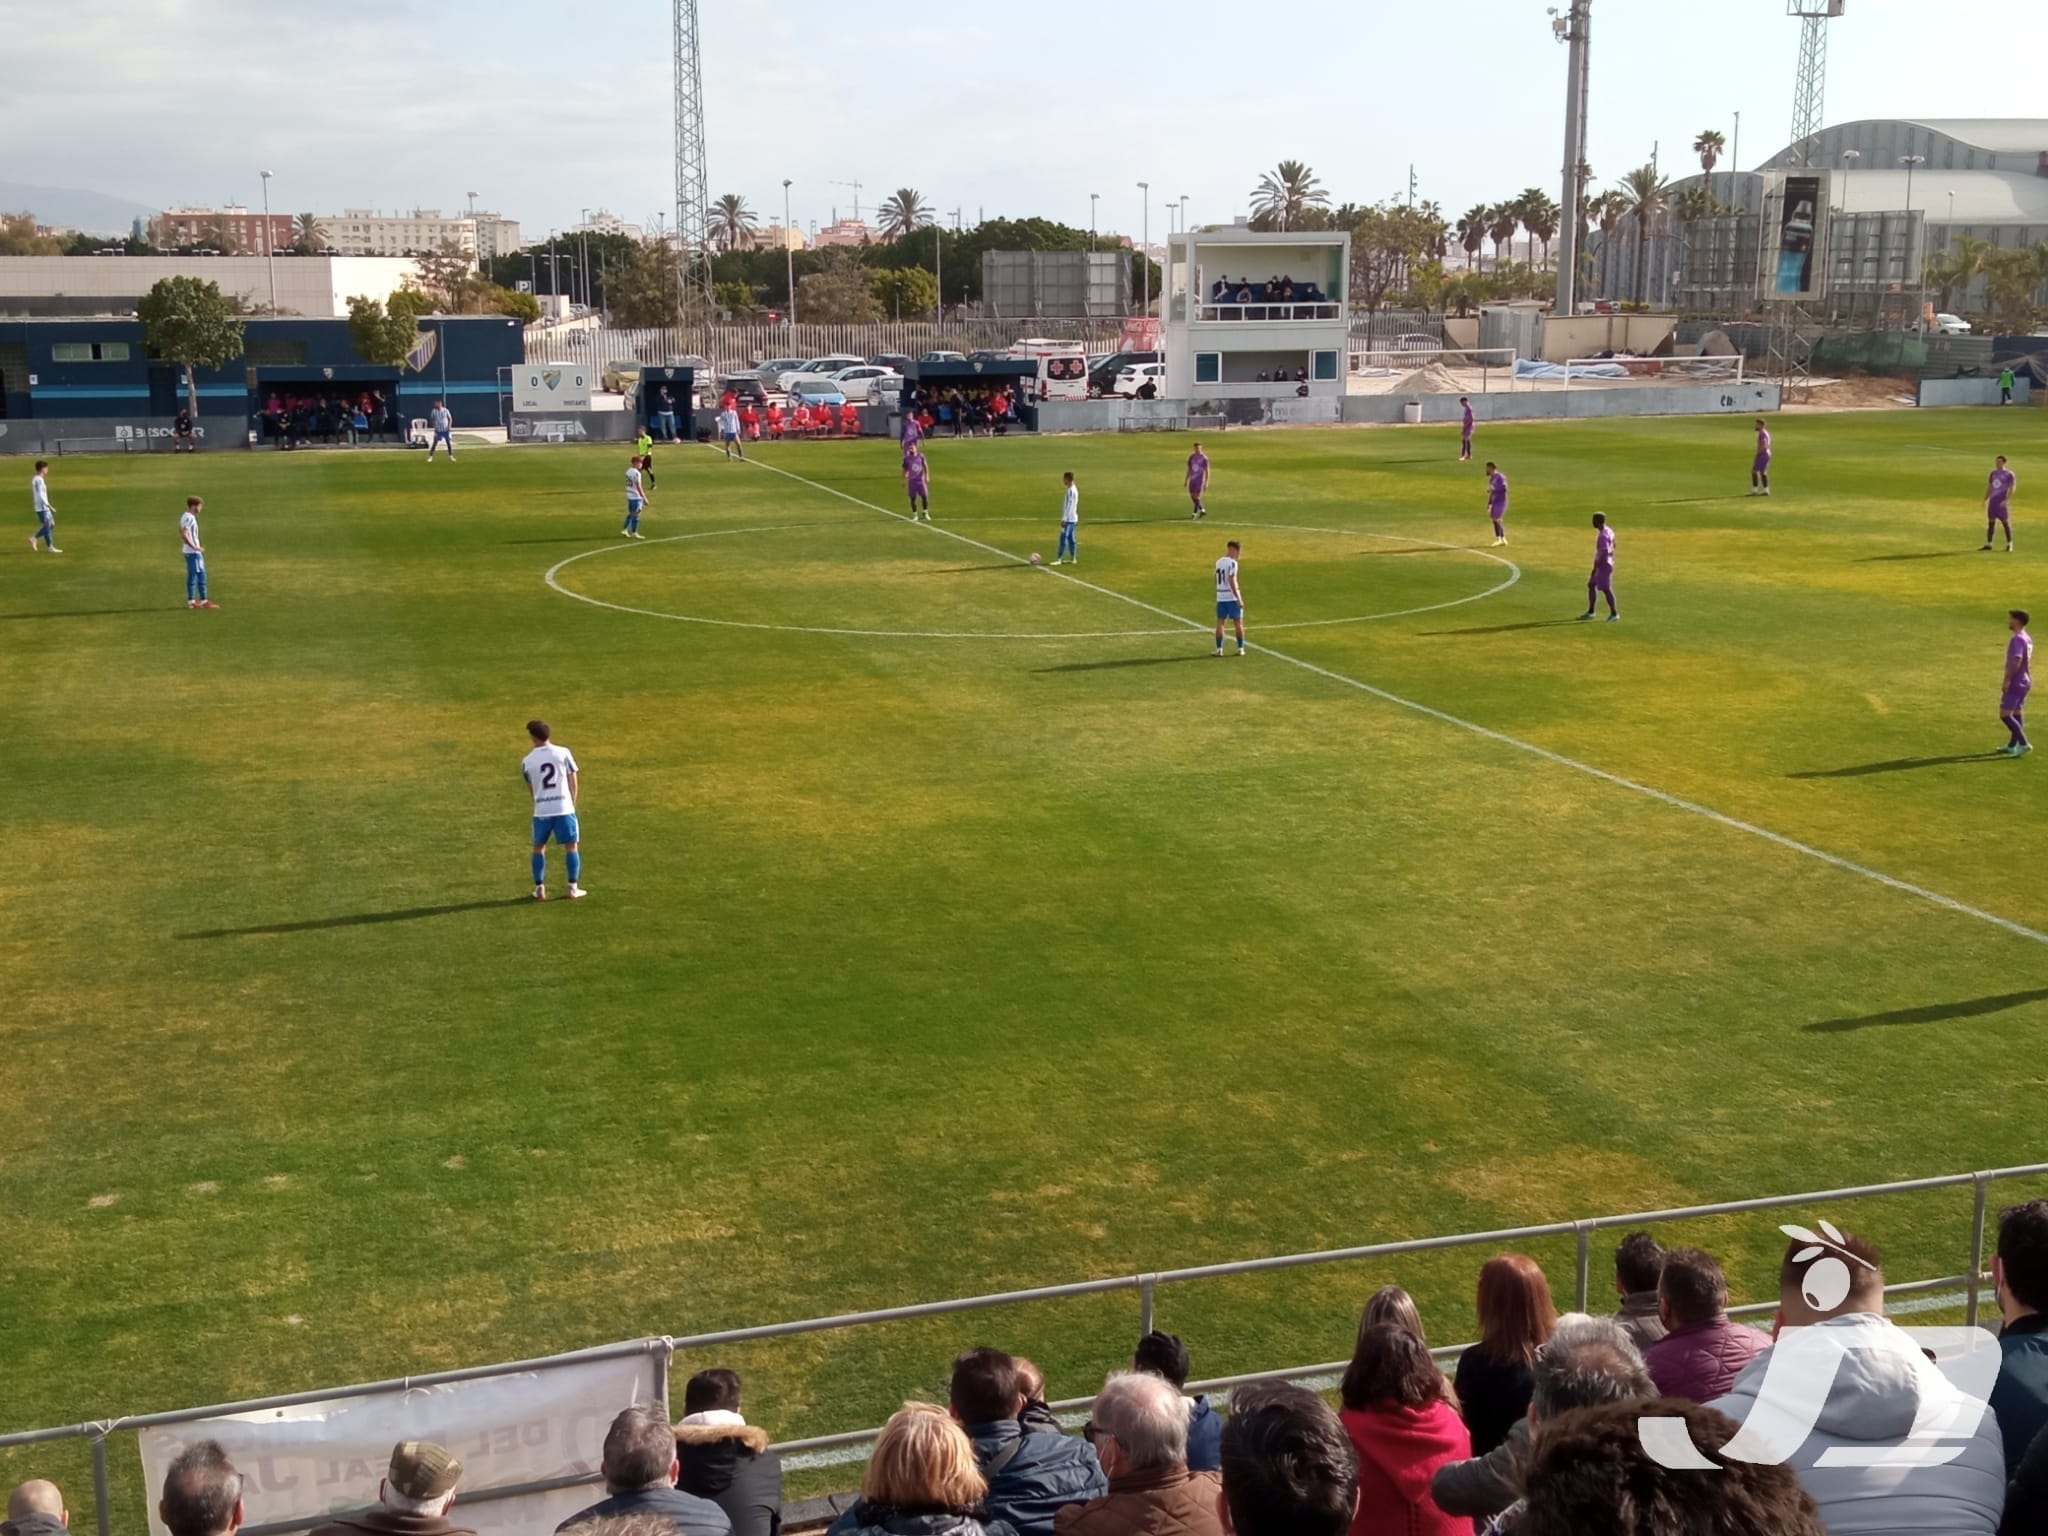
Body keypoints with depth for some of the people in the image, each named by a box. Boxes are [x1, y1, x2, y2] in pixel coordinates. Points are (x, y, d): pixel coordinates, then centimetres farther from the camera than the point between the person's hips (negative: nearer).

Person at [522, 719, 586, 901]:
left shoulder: (527, 761, 2)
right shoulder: (564, 753, -1)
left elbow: (531, 788, 15)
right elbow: (573, 783, 2)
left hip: (541, 811, 1)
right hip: (564, 808, -1)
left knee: (539, 848, 16)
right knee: (571, 847, 10)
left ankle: (540, 889, 14)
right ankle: (573, 889, 7)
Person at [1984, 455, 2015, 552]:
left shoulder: (2009, 474, -5)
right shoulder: (1993, 473, 13)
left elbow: (2011, 488, -11)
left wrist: (2006, 500, -21)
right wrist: (1985, 499, 13)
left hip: (2002, 502, -6)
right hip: (1992, 501, 6)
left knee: (2005, 522, -3)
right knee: (1990, 522, 6)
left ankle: (2009, 544, 3)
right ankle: (1988, 544, 10)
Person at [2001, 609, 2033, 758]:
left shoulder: (2017, 639, -20)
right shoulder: (2027, 638, 11)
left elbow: (2016, 661, -27)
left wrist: (2007, 681, -25)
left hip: (2015, 683, -10)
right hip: (2024, 681, 10)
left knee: (2005, 715, -9)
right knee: (2017, 713, 15)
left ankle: (2024, 744, -12)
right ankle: (2012, 746, 22)